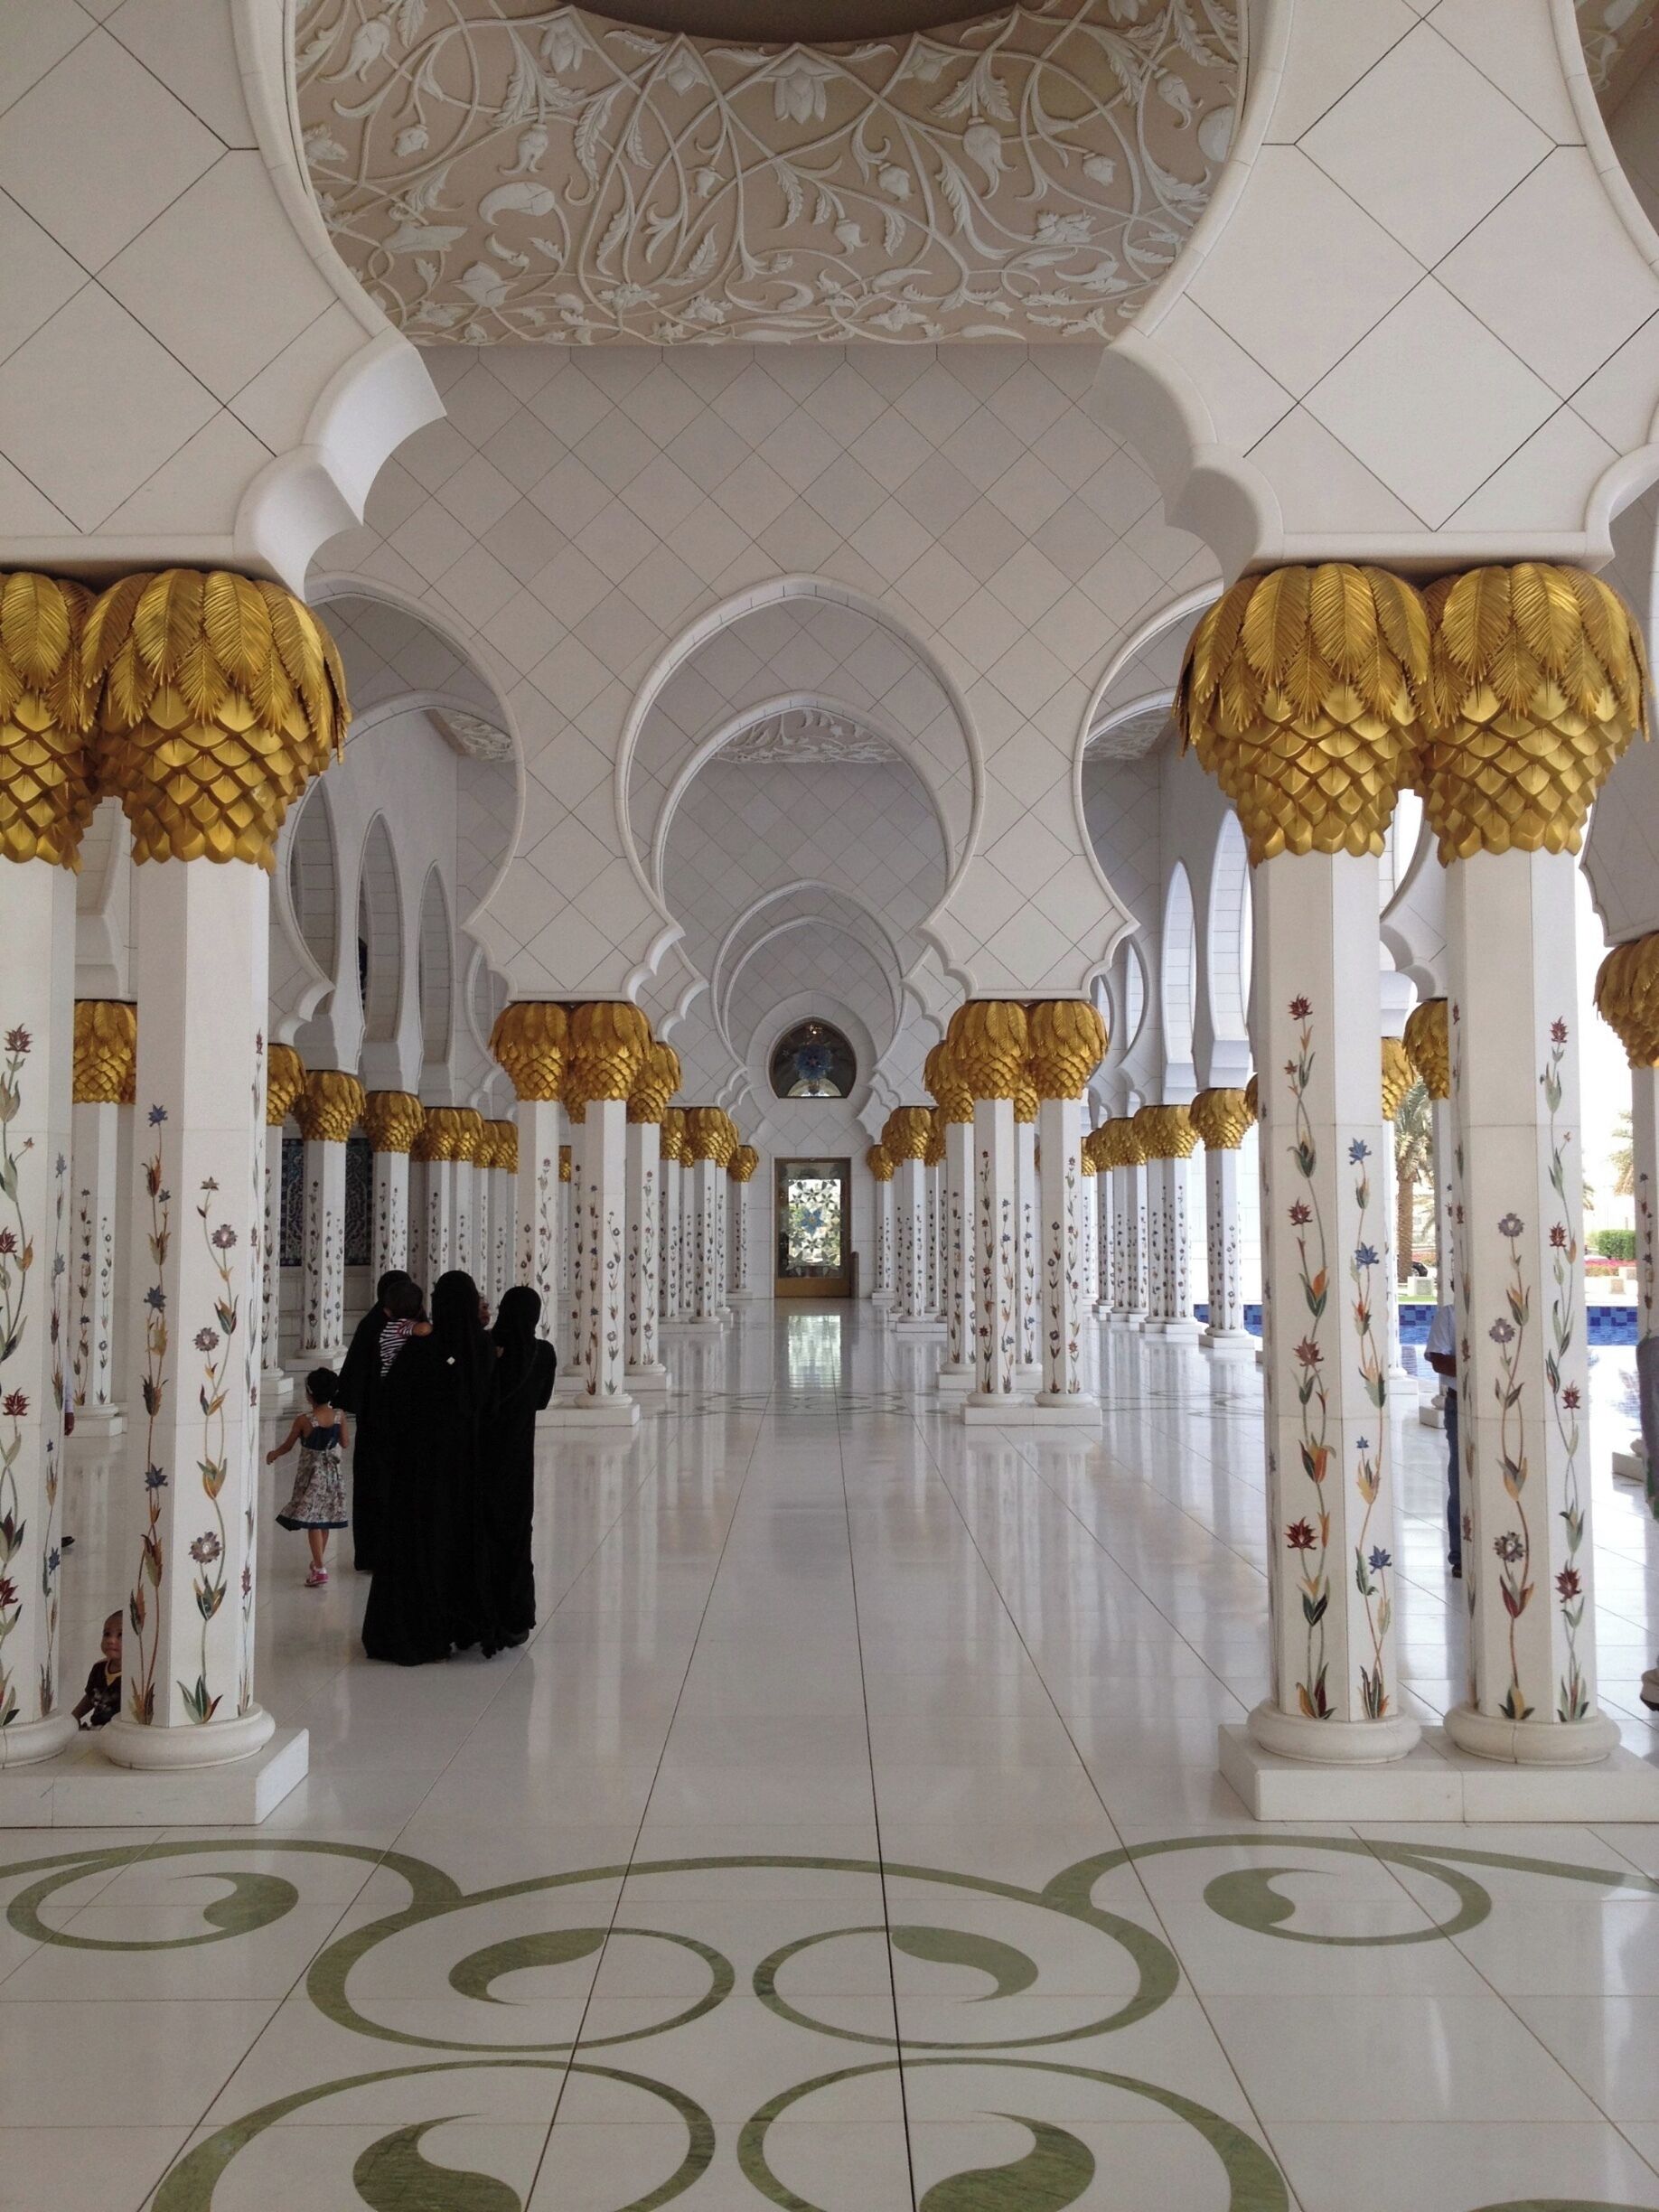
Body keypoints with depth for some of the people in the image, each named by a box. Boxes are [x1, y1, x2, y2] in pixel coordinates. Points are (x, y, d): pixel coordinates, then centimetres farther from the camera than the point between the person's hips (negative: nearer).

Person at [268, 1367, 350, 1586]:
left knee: (312, 1522, -3)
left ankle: (319, 1569, -11)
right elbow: (345, 1443, 4)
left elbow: (287, 1445, -3)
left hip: (311, 1475, -5)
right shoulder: (339, 1416, -8)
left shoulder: (303, 1421, -18)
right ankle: (318, 1562, 33)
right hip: (332, 1474, 5)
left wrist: (273, 1455, 17)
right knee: (324, 1520, 18)